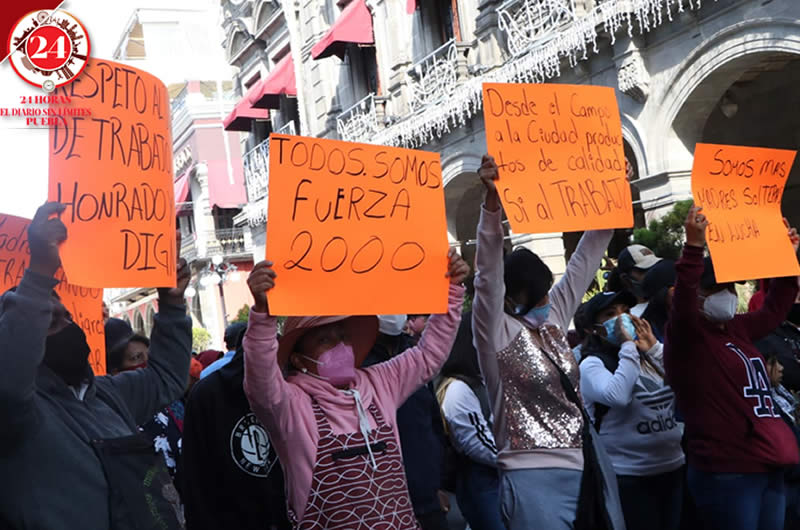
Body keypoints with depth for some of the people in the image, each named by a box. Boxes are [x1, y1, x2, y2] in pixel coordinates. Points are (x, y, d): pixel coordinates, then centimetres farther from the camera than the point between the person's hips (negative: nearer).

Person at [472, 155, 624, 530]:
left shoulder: (554, 318, 8)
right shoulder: (496, 333, -8)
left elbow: (586, 259, 12)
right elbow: (489, 270, -22)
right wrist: (493, 200, -34)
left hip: (590, 468, 7)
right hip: (537, 477, -6)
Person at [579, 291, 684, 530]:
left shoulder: (646, 357, 11)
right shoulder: (592, 364, -8)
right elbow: (617, 396, -28)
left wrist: (655, 348, -2)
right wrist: (628, 346, -18)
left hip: (674, 467, 7)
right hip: (629, 477, -6)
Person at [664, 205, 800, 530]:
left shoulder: (736, 329, 16)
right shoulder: (686, 334, -7)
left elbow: (773, 312, 31)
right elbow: (682, 302, -28)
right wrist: (694, 245, -36)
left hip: (769, 467, 8)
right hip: (727, 472, -8)